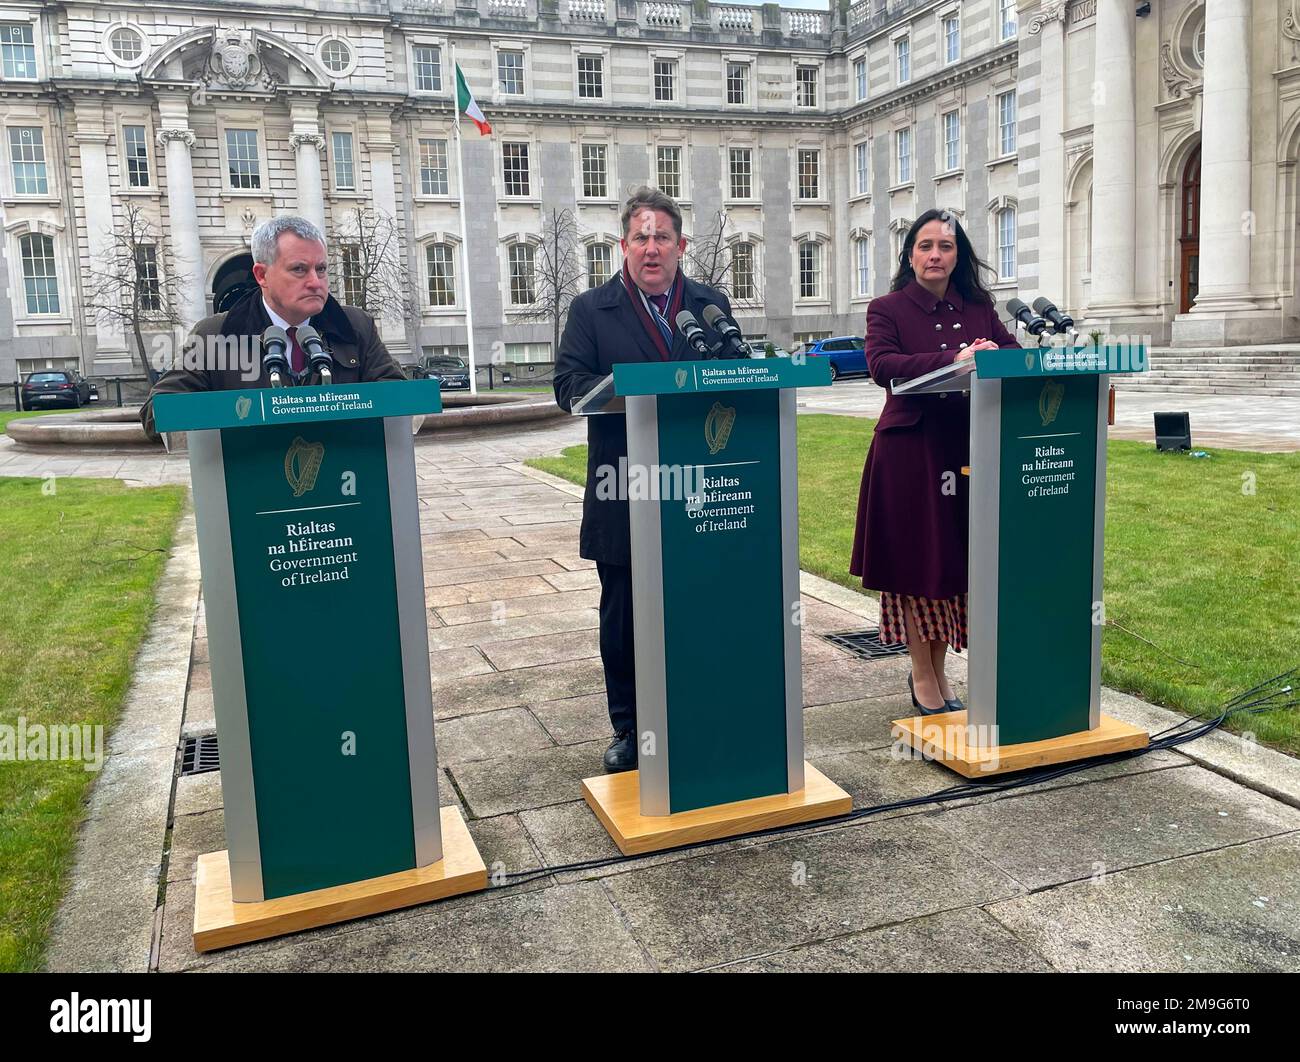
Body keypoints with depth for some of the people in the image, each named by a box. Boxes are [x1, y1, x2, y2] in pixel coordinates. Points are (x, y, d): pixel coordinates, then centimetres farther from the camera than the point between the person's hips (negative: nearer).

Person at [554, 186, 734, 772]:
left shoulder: (712, 305, 12)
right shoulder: (592, 310, 5)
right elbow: (569, 384, -5)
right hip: (623, 498, -1)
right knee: (623, 619, 7)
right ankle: (629, 729, 21)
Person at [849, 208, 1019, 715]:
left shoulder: (978, 308, 13)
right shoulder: (888, 309, 0)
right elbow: (881, 364, -17)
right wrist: (953, 359, -27)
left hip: (967, 450, 4)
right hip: (910, 451, -4)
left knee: (953, 560, 9)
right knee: (915, 563, 3)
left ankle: (938, 673, 23)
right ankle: (922, 677, 17)